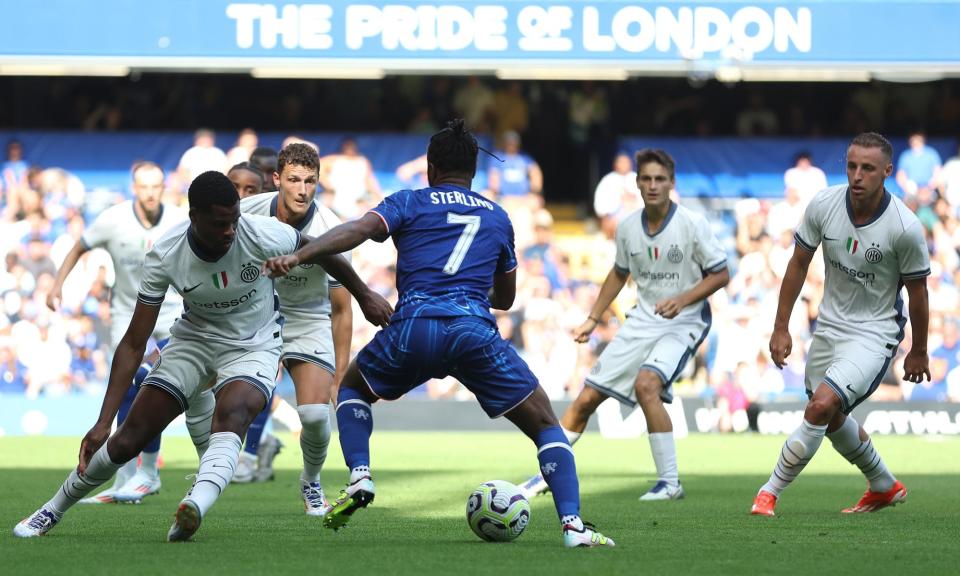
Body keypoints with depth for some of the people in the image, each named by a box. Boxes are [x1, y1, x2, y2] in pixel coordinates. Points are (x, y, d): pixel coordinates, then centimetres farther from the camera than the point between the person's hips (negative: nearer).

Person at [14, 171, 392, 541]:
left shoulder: (264, 236, -27)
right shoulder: (164, 257, -23)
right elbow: (134, 344, -18)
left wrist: (364, 295, 9)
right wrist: (103, 422, -21)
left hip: (254, 347, -1)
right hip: (194, 340, 1)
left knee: (230, 418, -35)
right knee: (127, 440, -3)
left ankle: (195, 506, -56)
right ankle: (52, 512, 18)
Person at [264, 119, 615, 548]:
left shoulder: (410, 203, 19)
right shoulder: (497, 217, 27)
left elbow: (359, 229, -2)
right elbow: (506, 297, 37)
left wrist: (298, 256, -12)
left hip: (413, 328, 0)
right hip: (475, 330, 1)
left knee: (351, 388, 30)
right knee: (544, 424, 12)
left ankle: (359, 477, 7)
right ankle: (573, 524, -7)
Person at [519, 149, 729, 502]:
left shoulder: (692, 224, -14)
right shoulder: (628, 227, 0)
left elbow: (721, 275, -8)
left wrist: (682, 300, -21)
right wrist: (592, 320, 15)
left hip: (684, 322, -5)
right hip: (643, 320, 5)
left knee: (646, 384, -31)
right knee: (587, 398, 2)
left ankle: (670, 483, -20)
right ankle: (547, 475, 18)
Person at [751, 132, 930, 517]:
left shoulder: (905, 228, -22)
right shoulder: (823, 205, -13)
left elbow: (917, 290, -7)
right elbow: (799, 264, 2)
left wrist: (918, 352, 4)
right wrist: (781, 327, 3)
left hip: (875, 333, -6)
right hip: (830, 324, 6)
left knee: (823, 405, -23)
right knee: (832, 419, 18)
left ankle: (771, 491, -9)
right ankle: (885, 488, 43)